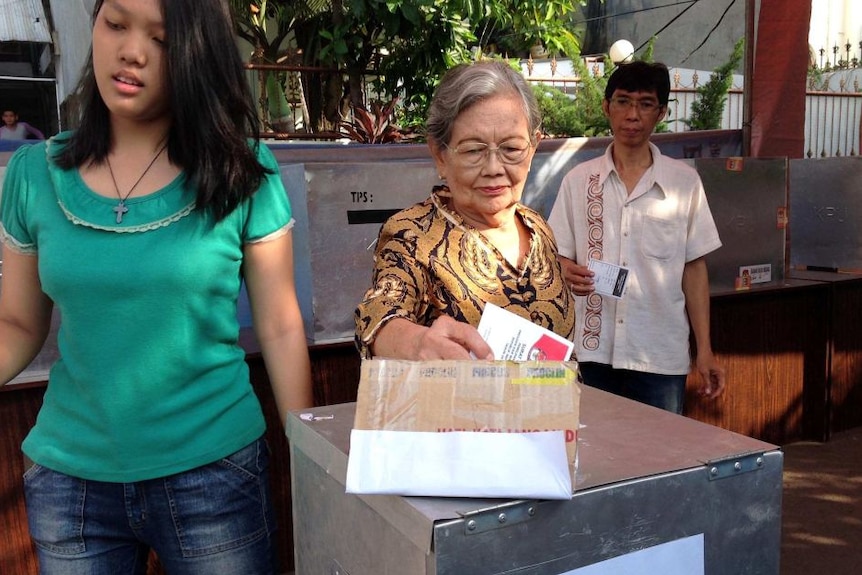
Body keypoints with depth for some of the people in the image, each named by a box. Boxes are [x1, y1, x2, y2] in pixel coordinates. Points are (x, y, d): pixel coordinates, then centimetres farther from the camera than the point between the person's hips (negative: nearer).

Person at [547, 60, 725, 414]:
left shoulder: (684, 182, 3)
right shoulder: (579, 180, 5)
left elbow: (694, 269, 6)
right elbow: (561, 257, 8)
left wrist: (705, 351, 3)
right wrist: (569, 273, -16)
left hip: (662, 358, 0)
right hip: (593, 353, 1)